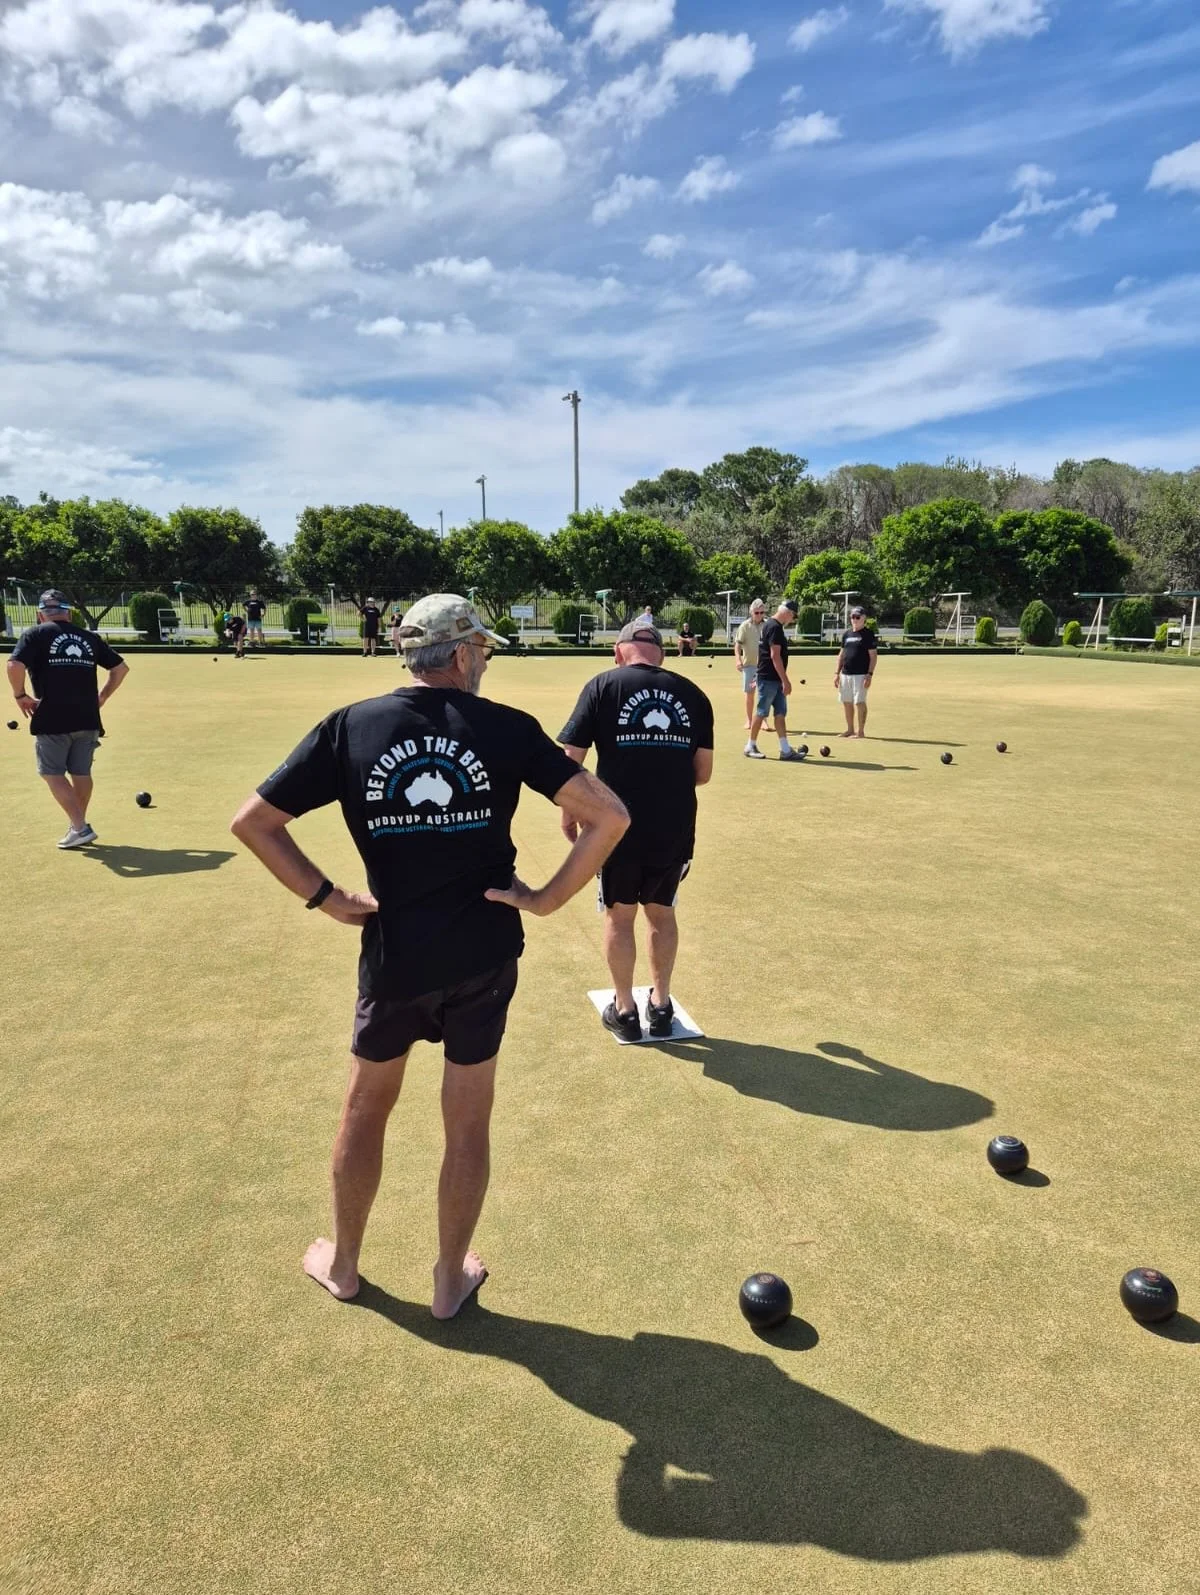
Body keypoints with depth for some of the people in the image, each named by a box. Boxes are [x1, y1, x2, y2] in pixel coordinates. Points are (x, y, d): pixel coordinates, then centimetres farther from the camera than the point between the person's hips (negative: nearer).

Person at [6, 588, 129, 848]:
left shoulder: (36, 634, 0)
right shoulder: (90, 637, 12)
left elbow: (14, 665, -15)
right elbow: (121, 668, 15)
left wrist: (20, 695, -1)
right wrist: (102, 697, 19)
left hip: (52, 719, -4)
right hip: (88, 719, 4)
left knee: (52, 773, 6)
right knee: (81, 773, 15)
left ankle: (80, 828, -4)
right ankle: (78, 827, 25)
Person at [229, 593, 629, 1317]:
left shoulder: (350, 727, -5)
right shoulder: (507, 728, -9)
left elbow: (253, 821, -3)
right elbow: (609, 816, -13)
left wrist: (326, 896, 0)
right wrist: (548, 897, -6)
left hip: (393, 955, 1)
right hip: (485, 955, -1)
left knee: (365, 1110, 24)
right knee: (468, 1124, 17)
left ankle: (342, 1263, 42)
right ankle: (451, 1279, 34)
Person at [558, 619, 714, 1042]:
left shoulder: (603, 686, -4)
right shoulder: (692, 693, 4)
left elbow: (570, 759, -7)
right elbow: (703, 772, 5)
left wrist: (568, 813, 7)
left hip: (619, 825, -2)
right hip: (675, 827, 3)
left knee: (619, 915, 16)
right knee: (661, 912, 21)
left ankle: (624, 1010, 27)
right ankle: (660, 1005, 31)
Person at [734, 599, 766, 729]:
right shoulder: (745, 626, -4)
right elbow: (737, 644, -7)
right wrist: (738, 659, -20)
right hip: (748, 664, -1)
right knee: (750, 693, 8)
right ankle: (749, 720, 18)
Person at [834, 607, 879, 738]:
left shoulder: (868, 634, -4)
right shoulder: (846, 634, 14)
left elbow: (873, 655, -8)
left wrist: (870, 674, -16)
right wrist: (837, 673, 11)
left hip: (860, 674, -6)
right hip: (845, 674, 7)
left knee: (859, 702, -7)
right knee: (847, 702, 10)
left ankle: (861, 732, 0)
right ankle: (850, 729, 20)